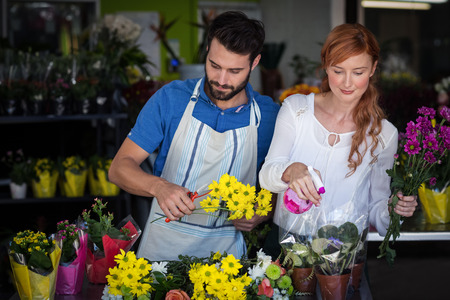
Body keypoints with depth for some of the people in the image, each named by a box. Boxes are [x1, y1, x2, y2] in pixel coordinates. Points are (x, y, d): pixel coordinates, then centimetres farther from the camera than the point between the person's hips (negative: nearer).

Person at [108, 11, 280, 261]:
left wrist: (261, 214, -10)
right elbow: (120, 167, -2)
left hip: (225, 252, 0)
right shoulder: (171, 98, -1)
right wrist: (158, 187, -21)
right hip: (161, 246, 0)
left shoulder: (269, 116, 0)